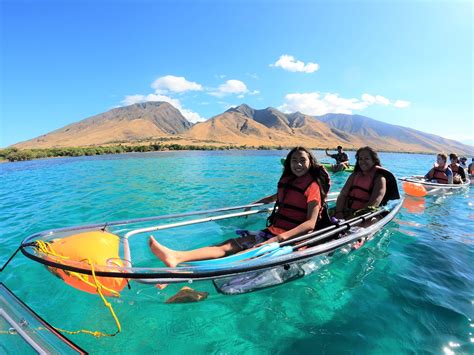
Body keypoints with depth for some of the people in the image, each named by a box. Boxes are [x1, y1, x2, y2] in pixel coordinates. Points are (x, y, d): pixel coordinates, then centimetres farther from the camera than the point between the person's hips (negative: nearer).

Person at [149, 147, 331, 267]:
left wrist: (280, 238, -29)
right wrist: (255, 203, 43)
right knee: (229, 245, -16)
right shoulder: (287, 180, 13)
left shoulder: (313, 186, -6)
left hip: (292, 238, -6)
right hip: (272, 232, 7)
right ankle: (176, 257, -29)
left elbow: (311, 223, -17)